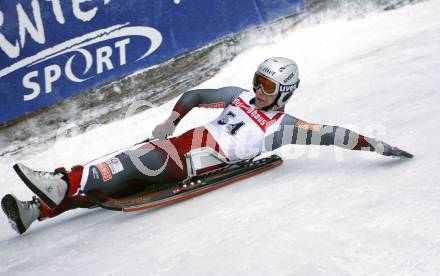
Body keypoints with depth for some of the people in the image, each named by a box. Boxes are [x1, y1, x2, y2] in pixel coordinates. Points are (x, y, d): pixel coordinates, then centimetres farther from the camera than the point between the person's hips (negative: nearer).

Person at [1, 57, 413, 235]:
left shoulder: (281, 127, 6)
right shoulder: (239, 97, 19)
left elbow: (328, 134, 1)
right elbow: (193, 96, 25)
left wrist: (375, 145, -4)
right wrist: (170, 120, 14)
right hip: (184, 145, 5)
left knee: (150, 159, -34)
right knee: (112, 181, -11)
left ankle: (67, 184, -43)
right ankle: (38, 209, -17)